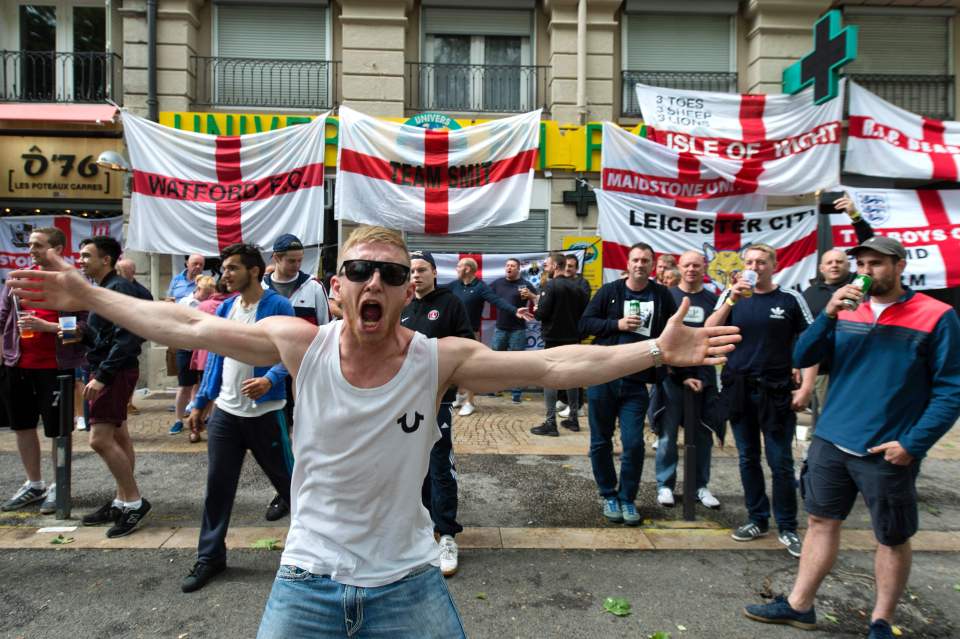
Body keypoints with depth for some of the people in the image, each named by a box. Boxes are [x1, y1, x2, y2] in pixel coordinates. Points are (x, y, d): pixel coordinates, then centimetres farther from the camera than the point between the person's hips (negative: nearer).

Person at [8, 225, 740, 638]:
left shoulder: (441, 359, -17)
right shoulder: (303, 343, -13)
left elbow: (555, 365, -20)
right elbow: (191, 327, -5)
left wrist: (657, 350, -25)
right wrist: (88, 295, -2)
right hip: (307, 580, 1)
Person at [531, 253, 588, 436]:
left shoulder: (551, 285, -14)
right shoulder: (577, 287, 7)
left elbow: (541, 313, -19)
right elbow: (585, 313, 10)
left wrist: (535, 310, 2)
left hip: (554, 339, -7)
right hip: (572, 338, 7)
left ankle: (551, 423, -4)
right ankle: (573, 419, 22)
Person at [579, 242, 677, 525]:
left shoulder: (662, 295, 4)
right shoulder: (609, 291, 1)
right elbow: (585, 323, -1)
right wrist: (617, 324, -13)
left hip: (636, 383, 0)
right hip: (602, 378, 0)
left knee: (633, 443, -3)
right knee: (601, 441, 9)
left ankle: (628, 498, 17)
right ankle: (608, 495, 27)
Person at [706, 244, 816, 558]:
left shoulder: (790, 299, -1)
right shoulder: (731, 295, 4)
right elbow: (709, 332, -8)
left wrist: (806, 387, -9)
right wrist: (732, 300, -19)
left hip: (776, 391, -2)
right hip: (738, 389, 3)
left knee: (780, 462, 2)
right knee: (748, 459, 12)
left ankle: (787, 528, 16)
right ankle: (757, 520, 25)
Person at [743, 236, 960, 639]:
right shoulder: (846, 311, 5)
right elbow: (802, 358, 0)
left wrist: (913, 444, -15)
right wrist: (828, 314, -15)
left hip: (887, 451, -4)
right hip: (830, 441, 4)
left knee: (893, 539, 11)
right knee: (821, 522, 11)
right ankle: (799, 606, 23)